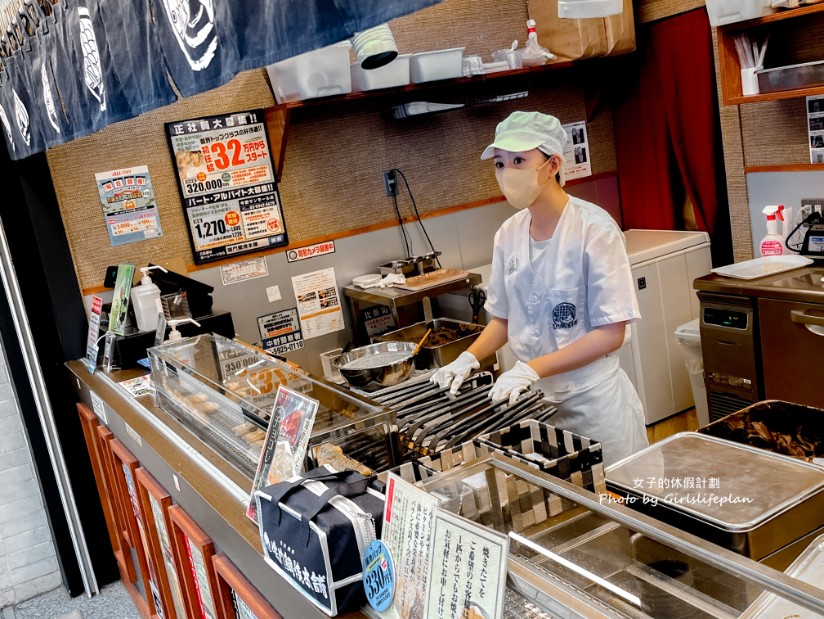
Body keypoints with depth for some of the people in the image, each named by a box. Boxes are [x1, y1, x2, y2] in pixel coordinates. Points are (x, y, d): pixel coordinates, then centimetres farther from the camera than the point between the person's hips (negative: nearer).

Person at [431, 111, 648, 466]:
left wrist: (531, 368, -23)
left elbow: (611, 333, -17)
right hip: (534, 397, 5)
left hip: (593, 397, -4)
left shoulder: (594, 229, -15)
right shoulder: (508, 234, 1)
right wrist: (471, 357, -6)